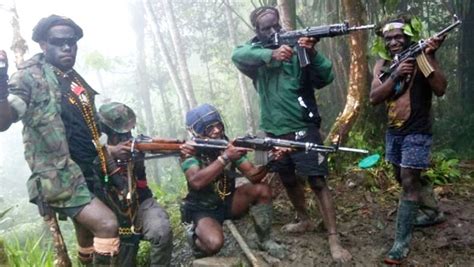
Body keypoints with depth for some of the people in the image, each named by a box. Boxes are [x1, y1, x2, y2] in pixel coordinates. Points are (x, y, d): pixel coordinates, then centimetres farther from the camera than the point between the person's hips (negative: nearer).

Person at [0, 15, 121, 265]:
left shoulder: (76, 80, 14)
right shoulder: (31, 77, -8)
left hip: (88, 175, 8)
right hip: (59, 179, -8)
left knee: (89, 244, 19)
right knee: (107, 225, -23)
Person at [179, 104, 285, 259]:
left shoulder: (229, 146, -6)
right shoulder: (188, 152, -17)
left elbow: (252, 175, -14)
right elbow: (196, 182, -36)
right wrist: (225, 157, -41)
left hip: (227, 202, 4)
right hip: (202, 210, -4)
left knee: (262, 190, -18)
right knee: (214, 243, -33)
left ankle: (264, 241, 0)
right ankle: (194, 235, 4)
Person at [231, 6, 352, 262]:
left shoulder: (298, 47, -5)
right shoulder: (255, 50, 4)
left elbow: (326, 78, -13)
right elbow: (237, 55, -19)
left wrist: (313, 53, -30)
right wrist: (271, 54, -34)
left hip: (302, 127, -5)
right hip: (275, 131, 5)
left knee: (317, 181, -7)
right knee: (288, 180, 20)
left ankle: (334, 239, 0)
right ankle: (304, 220, 42)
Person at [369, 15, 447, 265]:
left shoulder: (420, 57, -9)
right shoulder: (382, 65, 5)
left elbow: (440, 89, -21)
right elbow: (374, 98, -7)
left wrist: (429, 56, -26)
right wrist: (395, 76, -19)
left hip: (417, 132, -6)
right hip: (393, 131, 7)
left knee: (409, 182, -9)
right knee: (404, 178, 19)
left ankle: (401, 242, -4)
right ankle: (432, 212, 44)